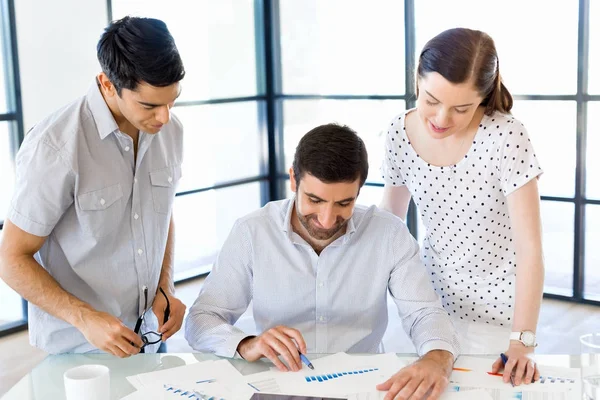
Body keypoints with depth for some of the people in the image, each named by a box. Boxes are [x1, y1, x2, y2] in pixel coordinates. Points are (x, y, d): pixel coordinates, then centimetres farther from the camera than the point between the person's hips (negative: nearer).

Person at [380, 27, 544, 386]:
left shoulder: (507, 137, -24)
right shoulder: (400, 134, -11)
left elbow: (530, 249, -23)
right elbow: (390, 221, 4)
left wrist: (522, 341, -26)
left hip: (496, 306, -3)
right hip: (434, 297, 4)